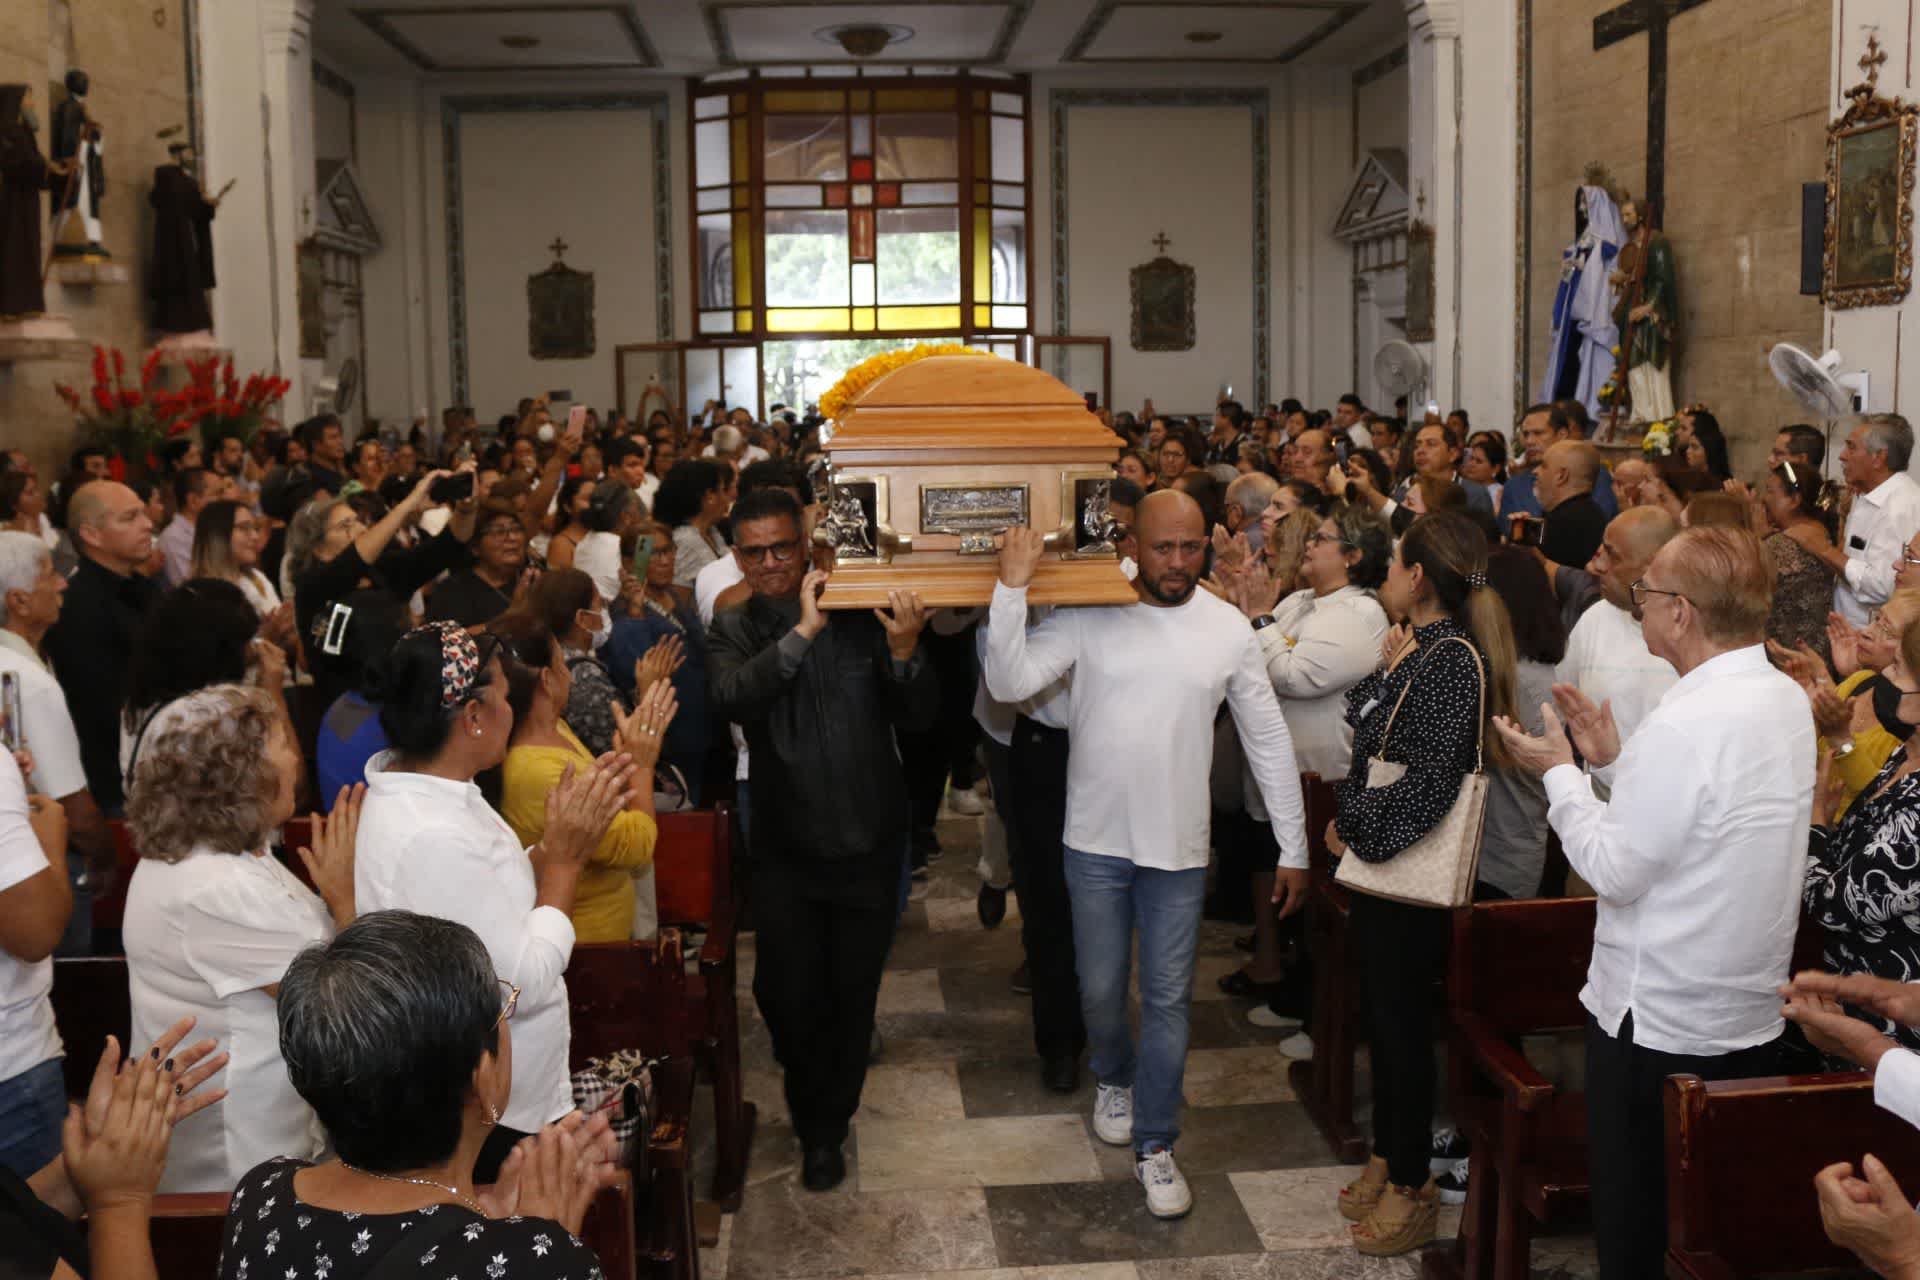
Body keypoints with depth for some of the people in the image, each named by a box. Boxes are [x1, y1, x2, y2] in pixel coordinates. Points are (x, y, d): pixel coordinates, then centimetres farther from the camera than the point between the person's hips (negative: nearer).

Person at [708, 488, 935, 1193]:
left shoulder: (861, 615, -6)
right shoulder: (733, 628, -2)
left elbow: (920, 717, -7)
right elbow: (732, 697, -23)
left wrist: (905, 654, -26)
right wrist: (802, 632, -29)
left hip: (868, 842, 0)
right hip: (787, 847, 1)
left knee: (852, 991, 12)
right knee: (785, 992, 5)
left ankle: (825, 1127, 35)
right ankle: (815, 1118, 33)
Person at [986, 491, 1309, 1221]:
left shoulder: (1229, 631, -4)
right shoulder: (1090, 614, -8)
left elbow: (1269, 742, 2)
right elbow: (1009, 683, -17)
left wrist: (1293, 848, 3)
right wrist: (1012, 590, -27)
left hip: (1179, 848, 0)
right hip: (1096, 840, 0)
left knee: (1168, 998, 7)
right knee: (1099, 989, 14)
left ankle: (1154, 1144, 22)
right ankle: (1114, 1079, 45)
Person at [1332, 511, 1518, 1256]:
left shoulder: (1453, 659, -20)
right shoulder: (1412, 648, 7)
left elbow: (1430, 782, -24)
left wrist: (1358, 831, -15)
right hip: (1378, 861, 8)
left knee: (1402, 1018, 3)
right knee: (1382, 1007, 18)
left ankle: (1411, 1188, 18)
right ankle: (1386, 1157, 34)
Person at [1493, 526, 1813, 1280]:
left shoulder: (1687, 724, -25)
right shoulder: (1785, 700, 3)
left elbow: (1614, 870, -20)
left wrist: (1559, 774, -8)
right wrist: (1617, 760, 11)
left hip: (1656, 1021, -8)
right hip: (1753, 1015, 8)